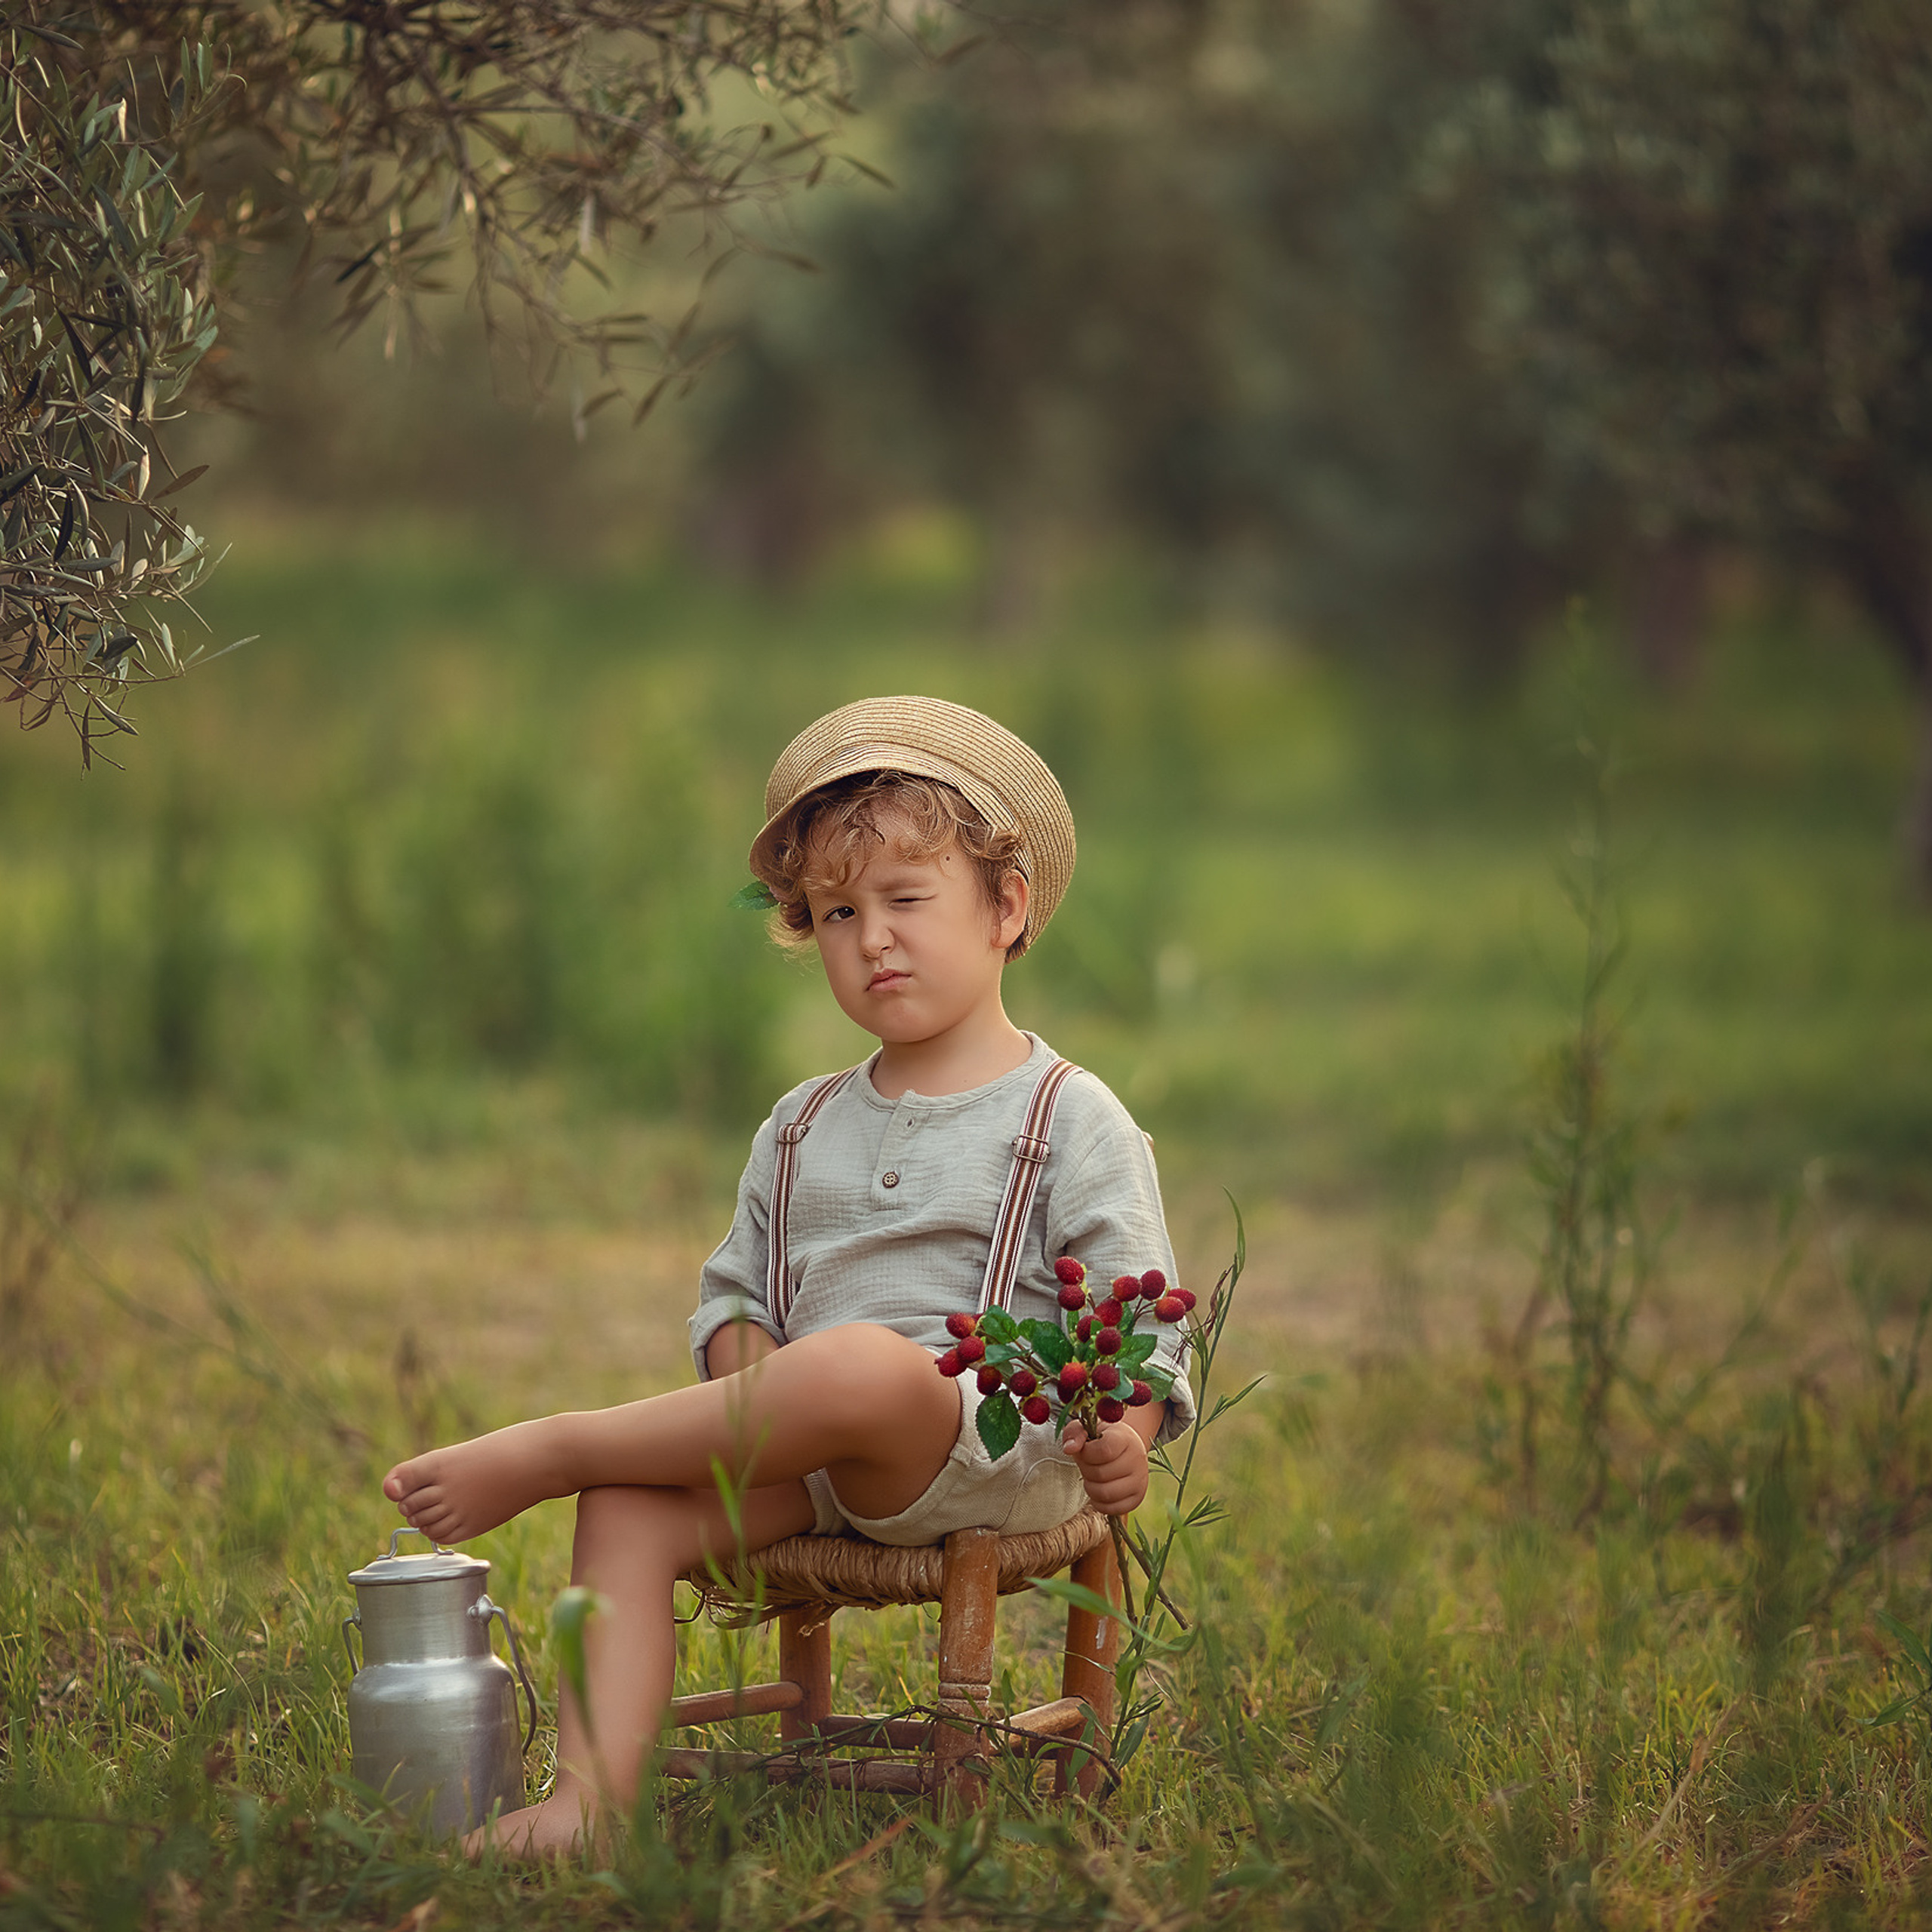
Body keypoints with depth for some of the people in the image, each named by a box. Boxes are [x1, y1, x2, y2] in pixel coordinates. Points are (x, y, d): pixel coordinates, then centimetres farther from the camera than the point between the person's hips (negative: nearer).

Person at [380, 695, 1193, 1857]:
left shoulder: (1071, 1120, 6)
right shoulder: (802, 1131, 22)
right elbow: (735, 1296, 23)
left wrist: (1125, 1437, -19)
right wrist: (753, 1384, -1)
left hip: (995, 1454, -6)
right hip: (816, 1467, 6)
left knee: (861, 1365, -37)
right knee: (630, 1508, -22)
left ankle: (540, 1452, -22)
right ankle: (594, 1787, -32)